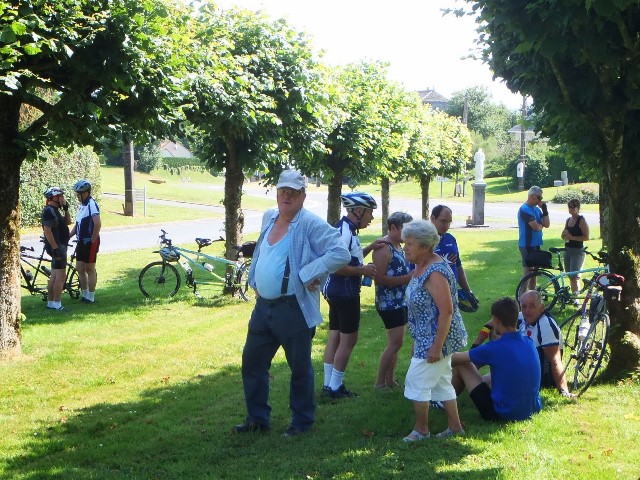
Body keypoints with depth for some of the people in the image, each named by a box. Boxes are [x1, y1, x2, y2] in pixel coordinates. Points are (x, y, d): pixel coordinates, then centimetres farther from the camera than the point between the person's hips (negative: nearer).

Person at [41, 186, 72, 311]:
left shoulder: (55, 210, 15)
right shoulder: (49, 211, -16)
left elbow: (68, 222, 20)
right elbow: (47, 231, -23)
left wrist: (66, 209, 7)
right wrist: (55, 248, -26)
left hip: (60, 246, 10)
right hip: (57, 247, -10)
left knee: (54, 276, 13)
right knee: (61, 276, -10)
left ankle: (50, 302, 18)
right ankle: (57, 304, -9)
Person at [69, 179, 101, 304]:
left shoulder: (91, 204, -15)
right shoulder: (81, 205, 14)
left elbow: (98, 223, -26)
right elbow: (77, 225, 21)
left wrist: (93, 239, -20)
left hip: (90, 242, -9)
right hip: (81, 241, 9)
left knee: (90, 269, -1)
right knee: (80, 269, 11)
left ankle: (91, 297, 7)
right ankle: (85, 294, 21)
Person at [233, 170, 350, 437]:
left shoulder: (310, 224, -14)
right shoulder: (269, 218, 10)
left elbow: (341, 253, -23)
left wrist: (309, 274, -23)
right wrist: (254, 282, 17)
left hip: (294, 310, -7)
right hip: (263, 305, 8)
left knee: (300, 368, 5)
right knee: (252, 362, 13)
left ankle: (302, 421, 19)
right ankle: (257, 418, 26)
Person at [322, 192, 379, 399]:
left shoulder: (346, 228, 11)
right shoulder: (346, 231, -20)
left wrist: (369, 248, 11)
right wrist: (363, 270, -20)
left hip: (336, 291, 10)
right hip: (345, 292, -10)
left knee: (335, 336, 13)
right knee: (349, 339, -2)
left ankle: (329, 383, 19)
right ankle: (335, 386, 3)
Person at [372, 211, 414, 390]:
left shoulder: (398, 246, 13)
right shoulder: (383, 248, -16)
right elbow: (379, 278, -23)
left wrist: (413, 274, 9)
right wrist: (407, 278, -22)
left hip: (402, 301, 9)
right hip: (389, 302, -9)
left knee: (395, 343, 13)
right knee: (395, 343, -9)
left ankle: (390, 380, 21)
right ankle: (380, 382, -1)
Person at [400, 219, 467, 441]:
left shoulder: (435, 273, -24)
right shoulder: (421, 266, 6)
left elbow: (447, 311, -27)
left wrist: (436, 347, -25)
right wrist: (418, 339, 20)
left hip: (438, 338, -10)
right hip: (427, 337, 10)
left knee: (417, 381, -1)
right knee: (441, 382, 17)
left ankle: (421, 430, 12)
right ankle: (454, 427, 26)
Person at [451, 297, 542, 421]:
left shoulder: (495, 348, -19)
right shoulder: (529, 343, -1)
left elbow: (455, 358, -5)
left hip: (503, 414, -7)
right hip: (533, 410, 7)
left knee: (461, 366, 7)